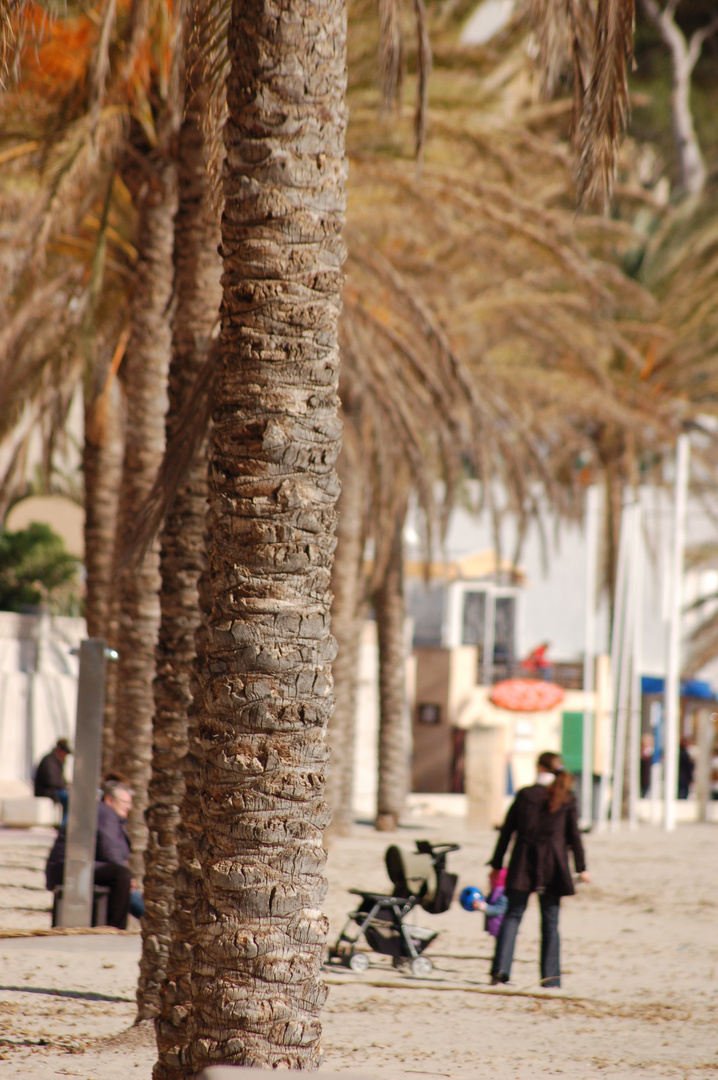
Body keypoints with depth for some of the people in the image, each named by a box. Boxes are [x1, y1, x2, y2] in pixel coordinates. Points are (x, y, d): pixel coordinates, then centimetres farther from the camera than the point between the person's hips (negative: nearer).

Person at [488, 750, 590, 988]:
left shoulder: (524, 795, 0)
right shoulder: (566, 799, -1)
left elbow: (507, 831, 3)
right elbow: (574, 835, 1)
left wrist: (496, 864, 10)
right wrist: (581, 868, 11)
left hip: (523, 864, 0)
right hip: (552, 869, 0)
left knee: (513, 915, 5)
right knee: (550, 921, 8)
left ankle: (501, 968, -9)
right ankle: (550, 975, 7)